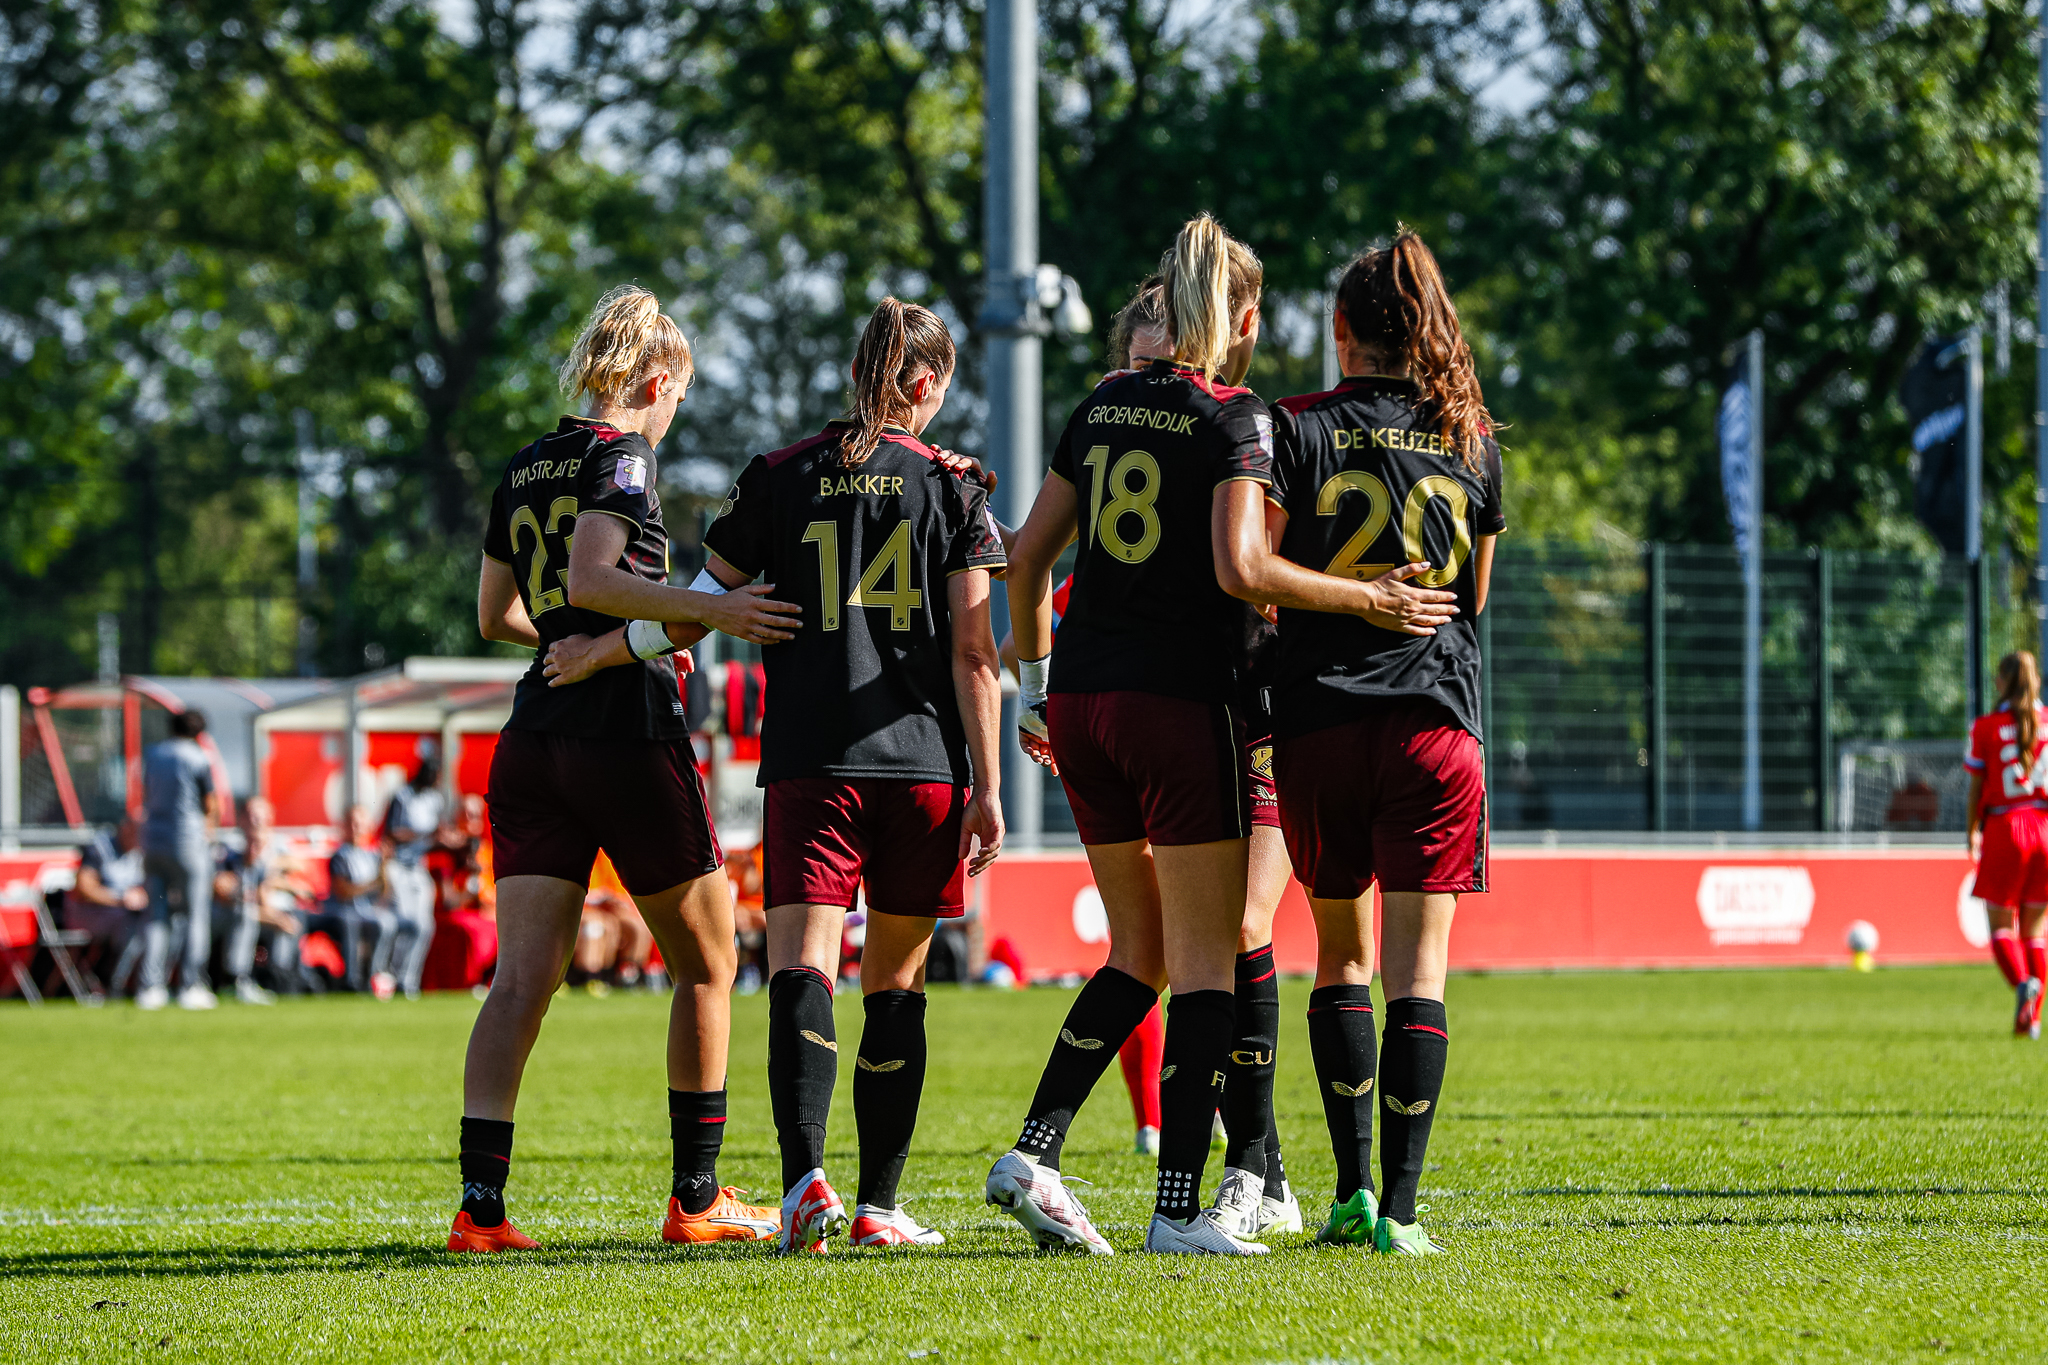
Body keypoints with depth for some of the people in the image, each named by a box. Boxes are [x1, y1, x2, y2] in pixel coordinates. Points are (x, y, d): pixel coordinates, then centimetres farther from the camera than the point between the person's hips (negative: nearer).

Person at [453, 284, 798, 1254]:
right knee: (705, 963, 10)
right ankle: (696, 1198, 13)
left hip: (533, 739, 6)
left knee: (521, 978, -3)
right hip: (628, 736, -6)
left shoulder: (524, 470, 16)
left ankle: (480, 1203, -16)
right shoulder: (621, 455, -6)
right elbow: (592, 579, -21)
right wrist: (710, 610, -26)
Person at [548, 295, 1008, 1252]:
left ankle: (805, 1177, -31)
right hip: (925, 766, 1)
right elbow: (974, 652, 0)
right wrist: (986, 787, 1)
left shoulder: (782, 476, 6)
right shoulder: (952, 487, 5)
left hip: (810, 766, -1)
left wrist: (603, 649, 22)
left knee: (802, 969, -10)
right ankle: (878, 1206, 13)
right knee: (896, 982, 12)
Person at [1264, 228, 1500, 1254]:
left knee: (1341, 949, 15)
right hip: (1436, 721, 0)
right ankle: (1398, 1207, -9)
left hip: (1318, 722, 0)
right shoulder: (1472, 441, 7)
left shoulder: (1302, 429, -1)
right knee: (1417, 965, 0)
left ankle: (1353, 1187, 10)